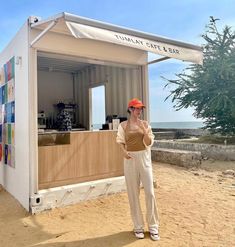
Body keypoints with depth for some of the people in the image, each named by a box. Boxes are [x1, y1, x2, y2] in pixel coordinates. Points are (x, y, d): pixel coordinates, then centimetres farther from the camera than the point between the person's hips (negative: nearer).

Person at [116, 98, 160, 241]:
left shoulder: (145, 124, 3)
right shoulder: (123, 125, 0)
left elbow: (149, 143, -2)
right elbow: (121, 142, 5)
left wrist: (144, 130, -17)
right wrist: (124, 152, -15)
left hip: (144, 158, 1)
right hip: (130, 159, 0)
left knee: (150, 192, 1)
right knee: (133, 193, 6)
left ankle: (153, 226, 17)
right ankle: (138, 226, 21)